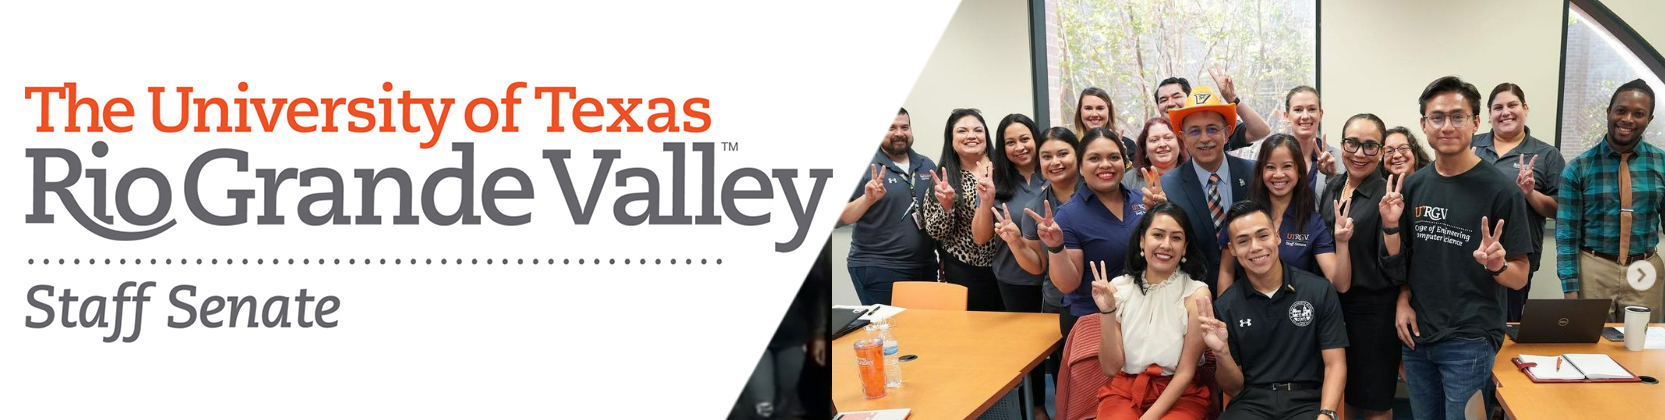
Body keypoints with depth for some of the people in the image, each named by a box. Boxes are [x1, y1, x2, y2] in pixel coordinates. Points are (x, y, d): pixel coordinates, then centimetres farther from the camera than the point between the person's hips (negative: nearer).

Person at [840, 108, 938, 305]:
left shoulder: (927, 166, 10)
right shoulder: (864, 166, -6)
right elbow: (841, 218, -10)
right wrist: (867, 199, -26)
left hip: (925, 266, 5)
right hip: (878, 269, -5)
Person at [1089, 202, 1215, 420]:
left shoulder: (1196, 293, -6)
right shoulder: (1117, 289, 1)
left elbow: (1186, 372, -6)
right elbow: (1111, 367, -3)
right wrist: (1107, 312, -15)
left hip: (1180, 395, -1)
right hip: (1123, 391, 1)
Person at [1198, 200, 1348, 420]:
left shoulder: (1320, 291, 3)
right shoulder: (1225, 306, 4)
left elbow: (1335, 364, 0)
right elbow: (1233, 388, 7)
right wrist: (1222, 353, -14)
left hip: (1306, 402, -1)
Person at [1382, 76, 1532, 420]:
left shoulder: (1501, 190, -9)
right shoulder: (1412, 186, 5)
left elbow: (1519, 278, -6)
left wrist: (1496, 264, -27)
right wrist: (1391, 227, -7)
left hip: (1470, 341, -5)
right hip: (1417, 336, 5)